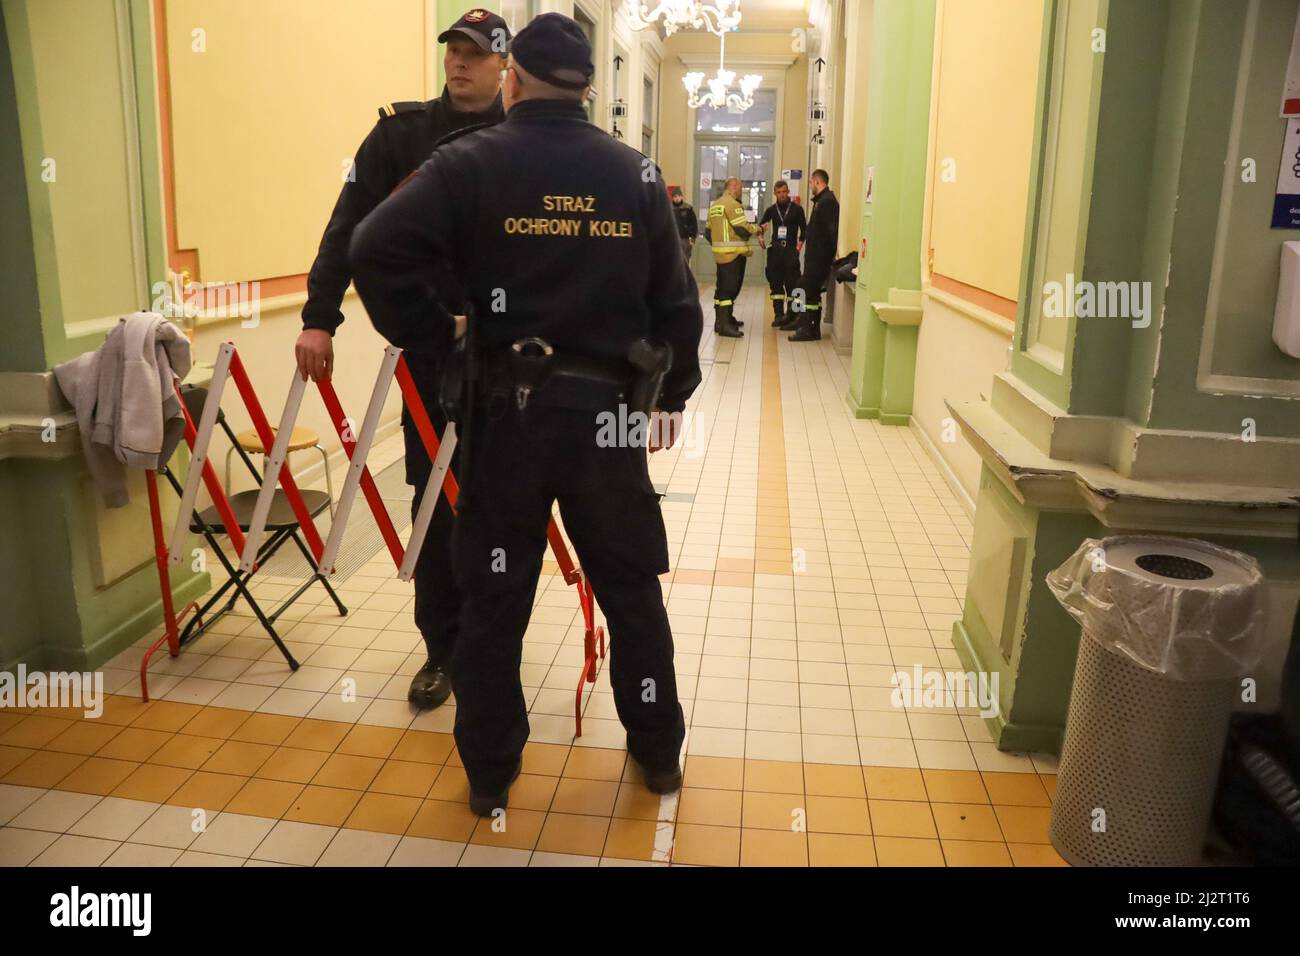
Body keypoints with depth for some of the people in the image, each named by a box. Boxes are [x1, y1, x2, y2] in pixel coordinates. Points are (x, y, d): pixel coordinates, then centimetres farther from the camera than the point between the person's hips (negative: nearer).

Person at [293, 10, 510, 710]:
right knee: (434, 504, 5)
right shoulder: (400, 133, 3)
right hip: (427, 347, 1)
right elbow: (349, 227, 0)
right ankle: (443, 649, 18)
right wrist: (319, 317, -9)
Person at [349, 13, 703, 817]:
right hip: (608, 412, 2)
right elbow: (676, 299, 6)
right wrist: (675, 391, 17)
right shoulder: (637, 173, 5)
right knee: (633, 590, 16)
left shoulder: (472, 163, -3)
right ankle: (659, 753, 30)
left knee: (494, 598, 12)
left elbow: (378, 248, -16)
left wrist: (431, 333, -3)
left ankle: (490, 773, 24)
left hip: (509, 411, -1)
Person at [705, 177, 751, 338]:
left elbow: (708, 231, 17)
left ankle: (724, 319, 24)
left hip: (720, 253, 9)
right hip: (734, 253, -9)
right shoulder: (732, 203, -11)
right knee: (730, 288, -10)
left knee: (722, 287, 16)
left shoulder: (715, 205, 17)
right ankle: (724, 325, -14)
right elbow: (743, 228, -17)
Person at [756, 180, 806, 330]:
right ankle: (779, 314, 12)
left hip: (791, 250, -3)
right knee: (775, 282, 4)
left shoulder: (797, 209, 2)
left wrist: (799, 245, -7)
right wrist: (761, 235, -1)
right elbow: (761, 225, 18)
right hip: (775, 249, 3)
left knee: (792, 282, -7)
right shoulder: (771, 209, 9)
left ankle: (792, 316, -3)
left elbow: (804, 229, 3)